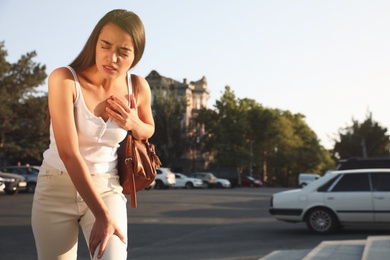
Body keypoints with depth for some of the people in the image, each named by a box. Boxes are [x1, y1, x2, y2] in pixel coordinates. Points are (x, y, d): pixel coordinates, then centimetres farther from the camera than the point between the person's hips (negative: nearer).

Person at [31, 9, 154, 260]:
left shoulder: (138, 87, -6)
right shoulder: (64, 79, -18)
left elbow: (148, 130, 16)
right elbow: (68, 154, -24)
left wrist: (133, 124, -9)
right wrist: (102, 215, -25)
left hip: (106, 188, 2)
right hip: (57, 188, -1)